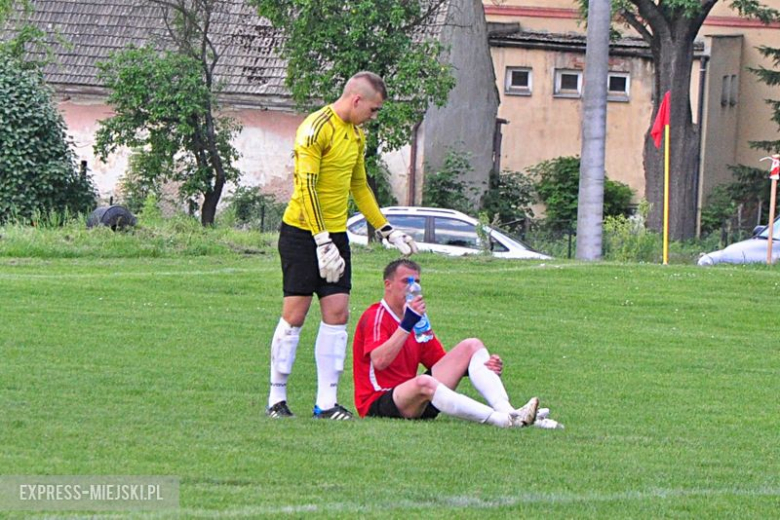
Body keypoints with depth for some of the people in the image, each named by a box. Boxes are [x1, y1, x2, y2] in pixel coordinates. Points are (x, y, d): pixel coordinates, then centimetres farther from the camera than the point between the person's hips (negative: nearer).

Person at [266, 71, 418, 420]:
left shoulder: (356, 135, 13)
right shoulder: (316, 128, -14)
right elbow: (307, 186, -19)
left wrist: (388, 231, 22)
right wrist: (323, 243, -23)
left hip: (335, 234, 8)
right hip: (302, 232, -8)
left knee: (337, 314, -1)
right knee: (295, 314, -5)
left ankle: (327, 403, 1)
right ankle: (276, 399, 5)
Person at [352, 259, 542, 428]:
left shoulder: (417, 320, 18)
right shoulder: (375, 317, -8)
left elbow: (441, 362, 19)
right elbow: (379, 361, -25)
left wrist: (486, 366, 3)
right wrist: (406, 324, -32)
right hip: (379, 403, -8)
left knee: (471, 346, -1)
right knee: (423, 383, -41)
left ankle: (509, 413, -25)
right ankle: (504, 421, -50)